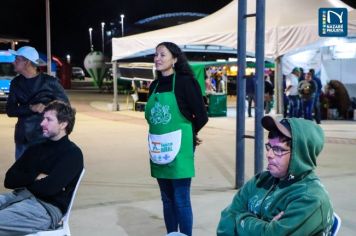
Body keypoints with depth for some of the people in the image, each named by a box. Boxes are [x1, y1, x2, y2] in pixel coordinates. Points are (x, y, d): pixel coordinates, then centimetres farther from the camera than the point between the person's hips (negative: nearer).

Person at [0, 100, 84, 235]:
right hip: (19, 197, 7)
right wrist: (36, 177, -6)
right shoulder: (36, 148, 20)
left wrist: (24, 182, 1)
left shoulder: (72, 154, -3)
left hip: (47, 208, -7)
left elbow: (49, 188, -17)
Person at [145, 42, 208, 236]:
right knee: (167, 200, 14)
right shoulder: (154, 86, 10)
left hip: (179, 149, -6)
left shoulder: (185, 82, -8)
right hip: (159, 151, 6)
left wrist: (186, 135, 7)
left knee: (181, 201, -2)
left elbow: (201, 116, -8)